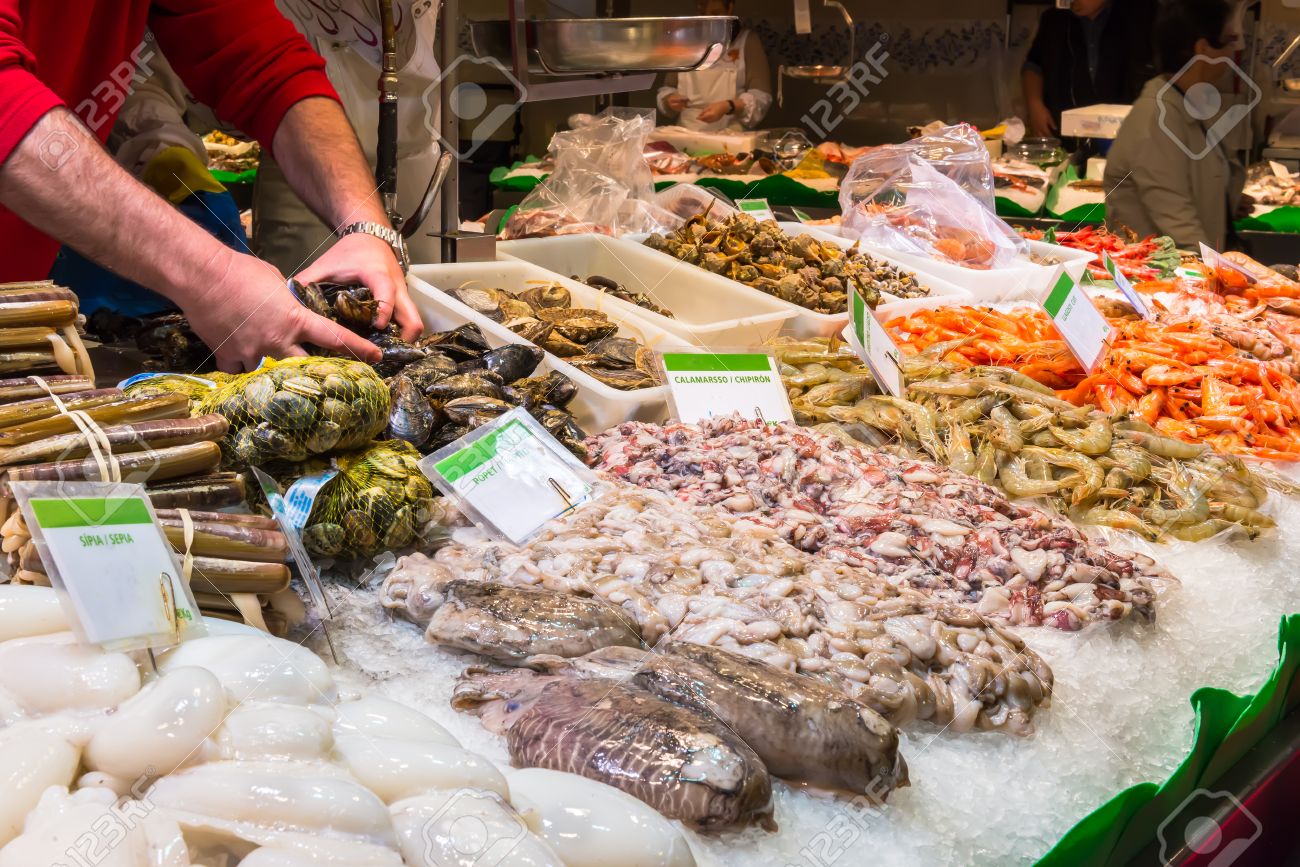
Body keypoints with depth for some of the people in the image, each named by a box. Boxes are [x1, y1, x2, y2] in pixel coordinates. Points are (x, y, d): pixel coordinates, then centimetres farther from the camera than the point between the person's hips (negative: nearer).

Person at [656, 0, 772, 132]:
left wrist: (728, 107, -20)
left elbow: (761, 96, -4)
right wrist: (670, 100, -4)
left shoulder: (747, 42, 4)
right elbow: (667, 88, 18)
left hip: (730, 136, -3)